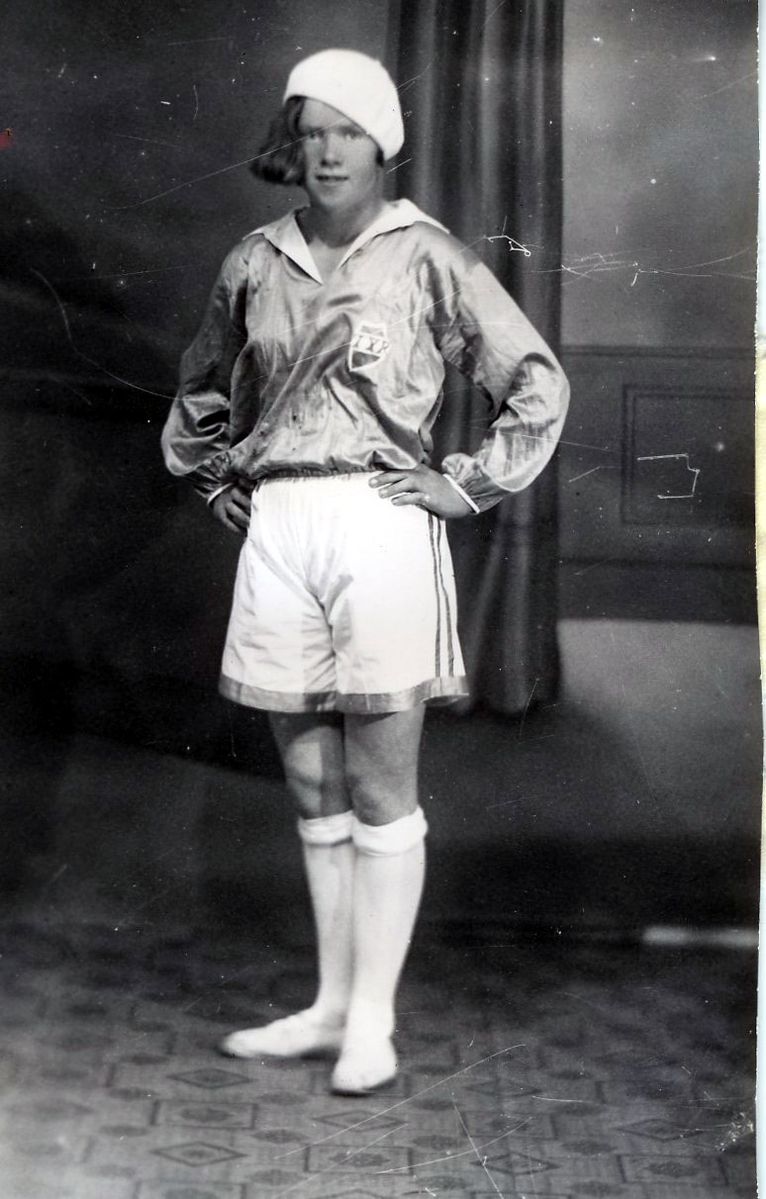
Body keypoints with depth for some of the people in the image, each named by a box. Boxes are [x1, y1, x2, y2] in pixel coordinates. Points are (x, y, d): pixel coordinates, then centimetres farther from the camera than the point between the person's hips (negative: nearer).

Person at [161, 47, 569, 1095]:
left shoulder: (426, 258, 0)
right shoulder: (256, 265, 11)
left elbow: (539, 384, 1)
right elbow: (201, 388, 27)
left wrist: (469, 486, -3)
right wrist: (213, 477, 15)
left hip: (380, 526, -4)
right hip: (276, 532, 4)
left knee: (380, 791, 1)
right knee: (314, 790, 11)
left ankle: (374, 1019, 11)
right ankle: (330, 1005, 23)